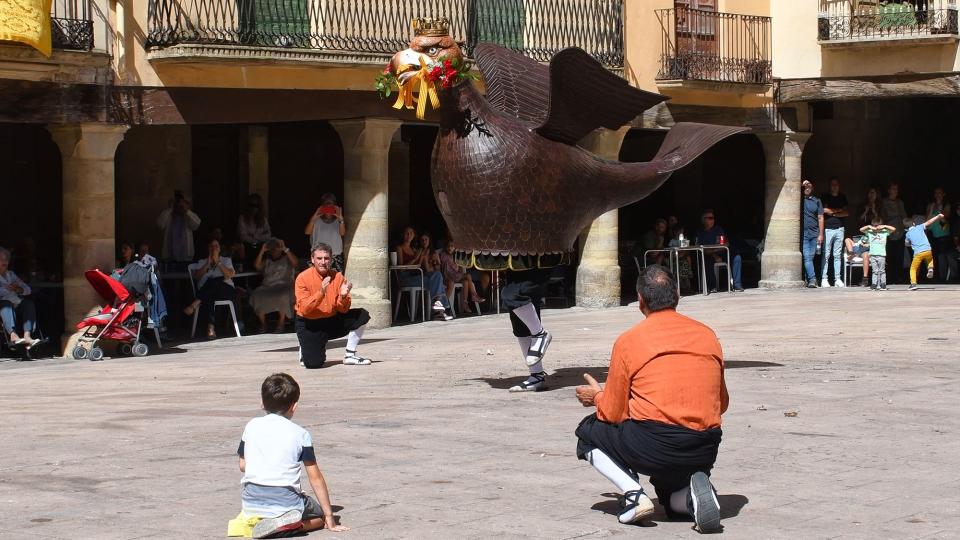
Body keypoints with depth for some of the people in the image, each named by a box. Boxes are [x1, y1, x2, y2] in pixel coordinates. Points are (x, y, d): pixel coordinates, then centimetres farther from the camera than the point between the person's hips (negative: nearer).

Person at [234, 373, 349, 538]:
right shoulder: (301, 434, 0)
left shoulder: (251, 426, 7)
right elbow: (315, 478, 1)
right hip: (286, 504, -3)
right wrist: (330, 518, 6)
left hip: (252, 504, 3)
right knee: (320, 514, 23)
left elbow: (243, 465, 14)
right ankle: (290, 524, -9)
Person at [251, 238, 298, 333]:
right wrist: (262, 251, 7)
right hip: (267, 286, 3)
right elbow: (257, 266, 8)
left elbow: (295, 263, -6)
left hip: (283, 285, -3)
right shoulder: (267, 261, 25)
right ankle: (263, 324, -19)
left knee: (283, 296, -38)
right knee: (256, 295, -29)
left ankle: (281, 325, -26)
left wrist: (285, 249, -6)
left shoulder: (286, 259, 16)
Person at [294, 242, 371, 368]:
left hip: (332, 321, 4)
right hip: (310, 325, -4)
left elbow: (343, 310, -3)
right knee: (314, 363, -24)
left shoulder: (337, 277, -4)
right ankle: (306, 350, 15)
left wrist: (343, 296, -25)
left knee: (362, 315, -15)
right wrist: (321, 293, -33)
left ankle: (350, 355, -1)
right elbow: (304, 309, -21)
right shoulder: (303, 278, -13)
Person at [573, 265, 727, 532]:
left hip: (652, 445, -4)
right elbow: (721, 404, 20)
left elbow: (612, 414, 4)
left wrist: (597, 396, 25)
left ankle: (634, 495, 0)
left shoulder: (629, 340, 0)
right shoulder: (707, 335, 11)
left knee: (588, 433, 23)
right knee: (674, 501, 33)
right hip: (704, 452, 4)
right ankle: (693, 493, -5)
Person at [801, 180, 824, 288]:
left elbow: (820, 218, 9)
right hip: (803, 233, -2)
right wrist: (801, 185, -7)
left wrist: (821, 234, 2)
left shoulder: (817, 201, 11)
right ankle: (812, 279, -17)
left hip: (814, 234, 2)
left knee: (810, 257, 6)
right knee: (807, 258, -11)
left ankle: (807, 280, 14)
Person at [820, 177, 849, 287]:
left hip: (839, 228, 3)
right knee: (826, 255, -6)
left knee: (837, 255, 3)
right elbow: (824, 210, -7)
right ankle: (824, 279, -6)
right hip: (828, 228, -3)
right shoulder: (825, 197, 6)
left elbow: (846, 213, 10)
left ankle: (837, 279, 3)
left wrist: (833, 212, -2)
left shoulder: (842, 197, 17)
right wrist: (839, 210, 4)